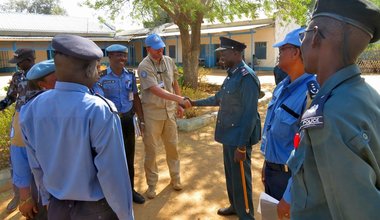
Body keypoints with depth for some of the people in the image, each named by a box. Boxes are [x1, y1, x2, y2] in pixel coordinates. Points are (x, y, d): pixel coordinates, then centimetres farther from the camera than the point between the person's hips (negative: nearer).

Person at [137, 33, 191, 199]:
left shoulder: (169, 61, 3)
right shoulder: (144, 66, -15)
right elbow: (156, 90, -27)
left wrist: (178, 104, 8)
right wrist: (180, 98, -35)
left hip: (169, 111, 5)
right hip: (152, 113, -4)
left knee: (172, 146, 14)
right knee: (151, 149, 5)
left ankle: (175, 178, 32)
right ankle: (152, 184, 22)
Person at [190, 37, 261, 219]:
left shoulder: (247, 77, -21)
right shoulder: (231, 74, 9)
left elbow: (249, 115, -23)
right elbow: (219, 98, 22)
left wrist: (241, 146, -23)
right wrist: (195, 103, 24)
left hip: (239, 138, -9)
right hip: (229, 136, 9)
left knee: (240, 178, 6)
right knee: (230, 174, 23)